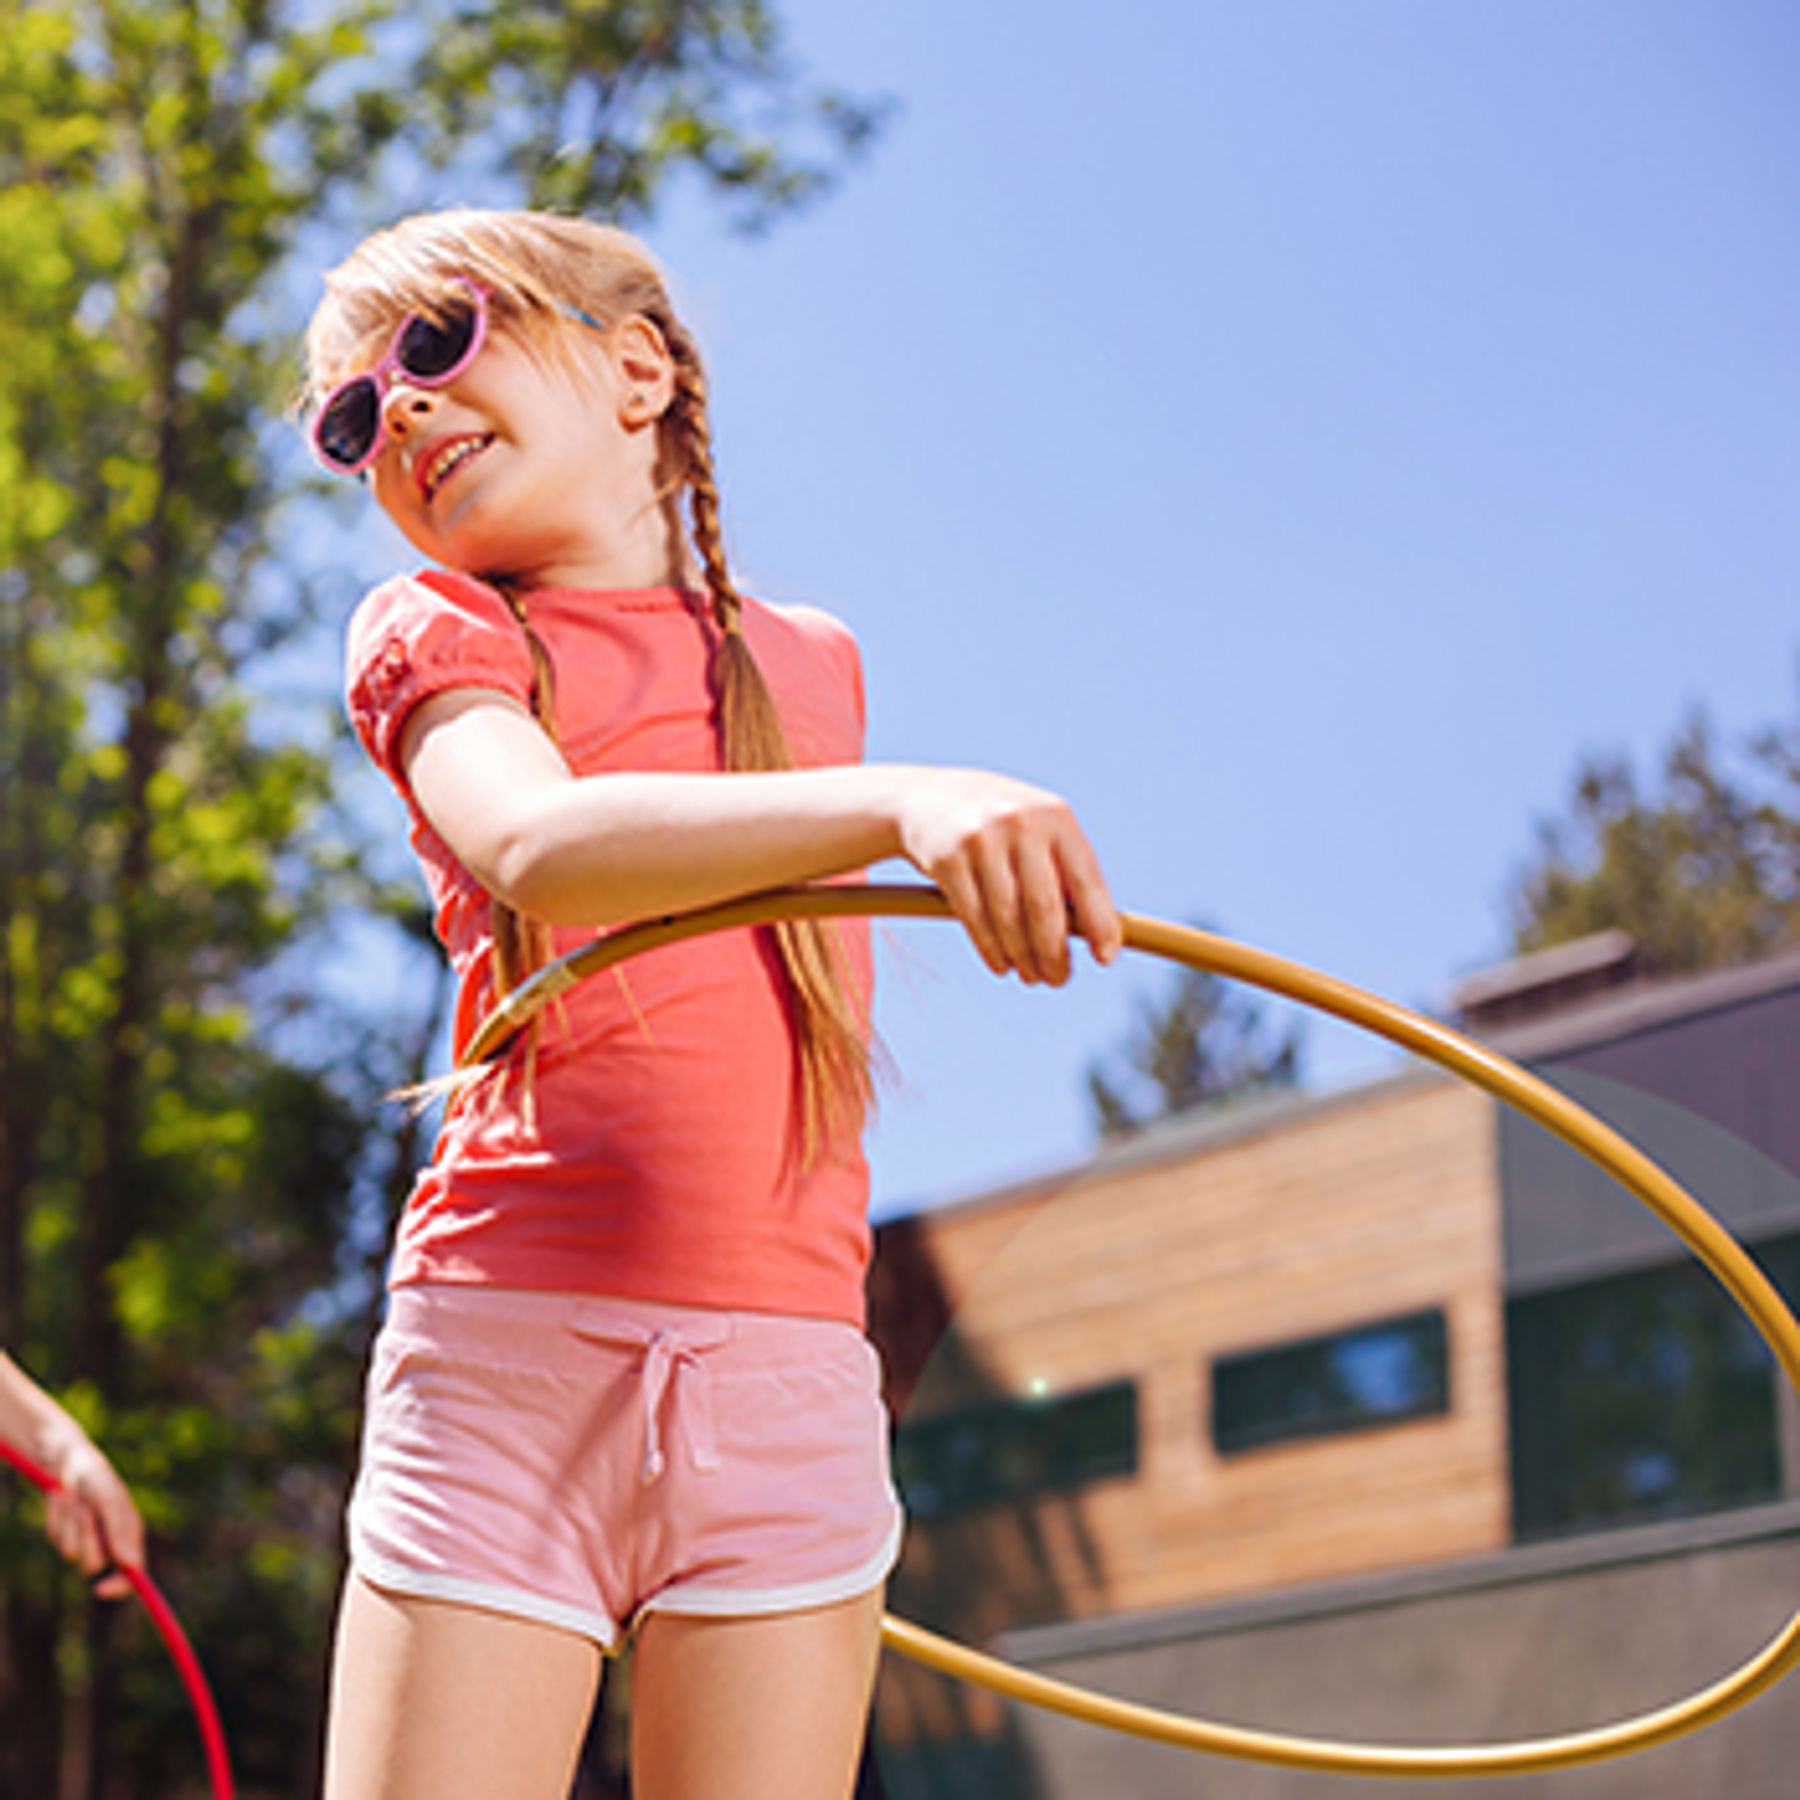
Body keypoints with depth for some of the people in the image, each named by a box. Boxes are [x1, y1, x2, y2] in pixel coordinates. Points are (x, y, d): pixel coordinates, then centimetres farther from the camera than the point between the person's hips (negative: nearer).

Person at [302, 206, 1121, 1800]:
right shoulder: (432, 632, 7)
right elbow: (538, 847, -16)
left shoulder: (809, 662, 18)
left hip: (789, 1372, 2)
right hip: (508, 1353, -2)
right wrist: (901, 803, -29)